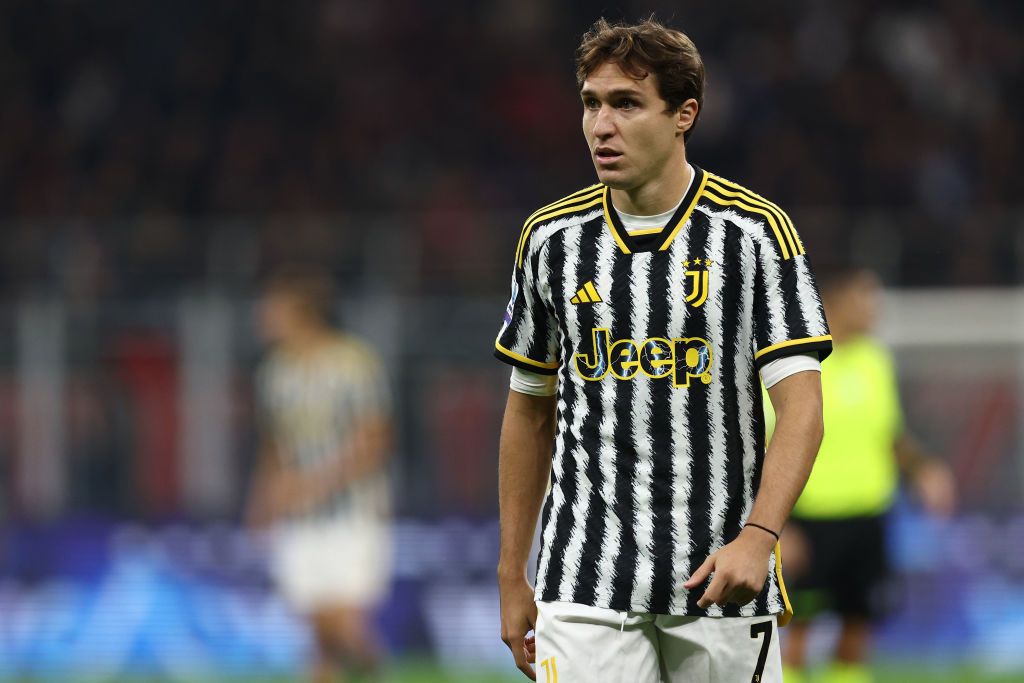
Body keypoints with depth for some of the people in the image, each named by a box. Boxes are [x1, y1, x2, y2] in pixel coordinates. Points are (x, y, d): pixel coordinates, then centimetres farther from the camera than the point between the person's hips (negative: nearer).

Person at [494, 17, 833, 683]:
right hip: (583, 591, 1)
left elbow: (801, 407, -8)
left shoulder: (756, 231, -3)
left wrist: (758, 536, -23)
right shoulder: (550, 236, 6)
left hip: (723, 579, -1)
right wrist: (512, 577, 14)